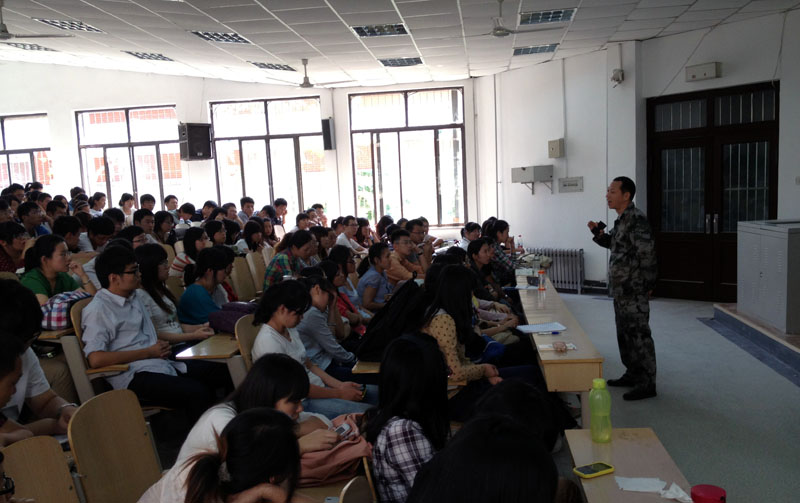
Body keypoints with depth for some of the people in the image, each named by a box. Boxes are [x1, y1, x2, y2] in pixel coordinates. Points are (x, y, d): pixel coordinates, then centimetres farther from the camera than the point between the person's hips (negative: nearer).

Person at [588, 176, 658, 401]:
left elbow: (647, 252, -22)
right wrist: (599, 233, 10)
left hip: (634, 290, -10)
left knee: (638, 333, -4)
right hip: (621, 289, 10)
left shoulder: (636, 219, -18)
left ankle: (647, 384, 4)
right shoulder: (622, 219, 13)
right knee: (625, 333, 18)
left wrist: (647, 283, -16)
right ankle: (633, 374, 31)